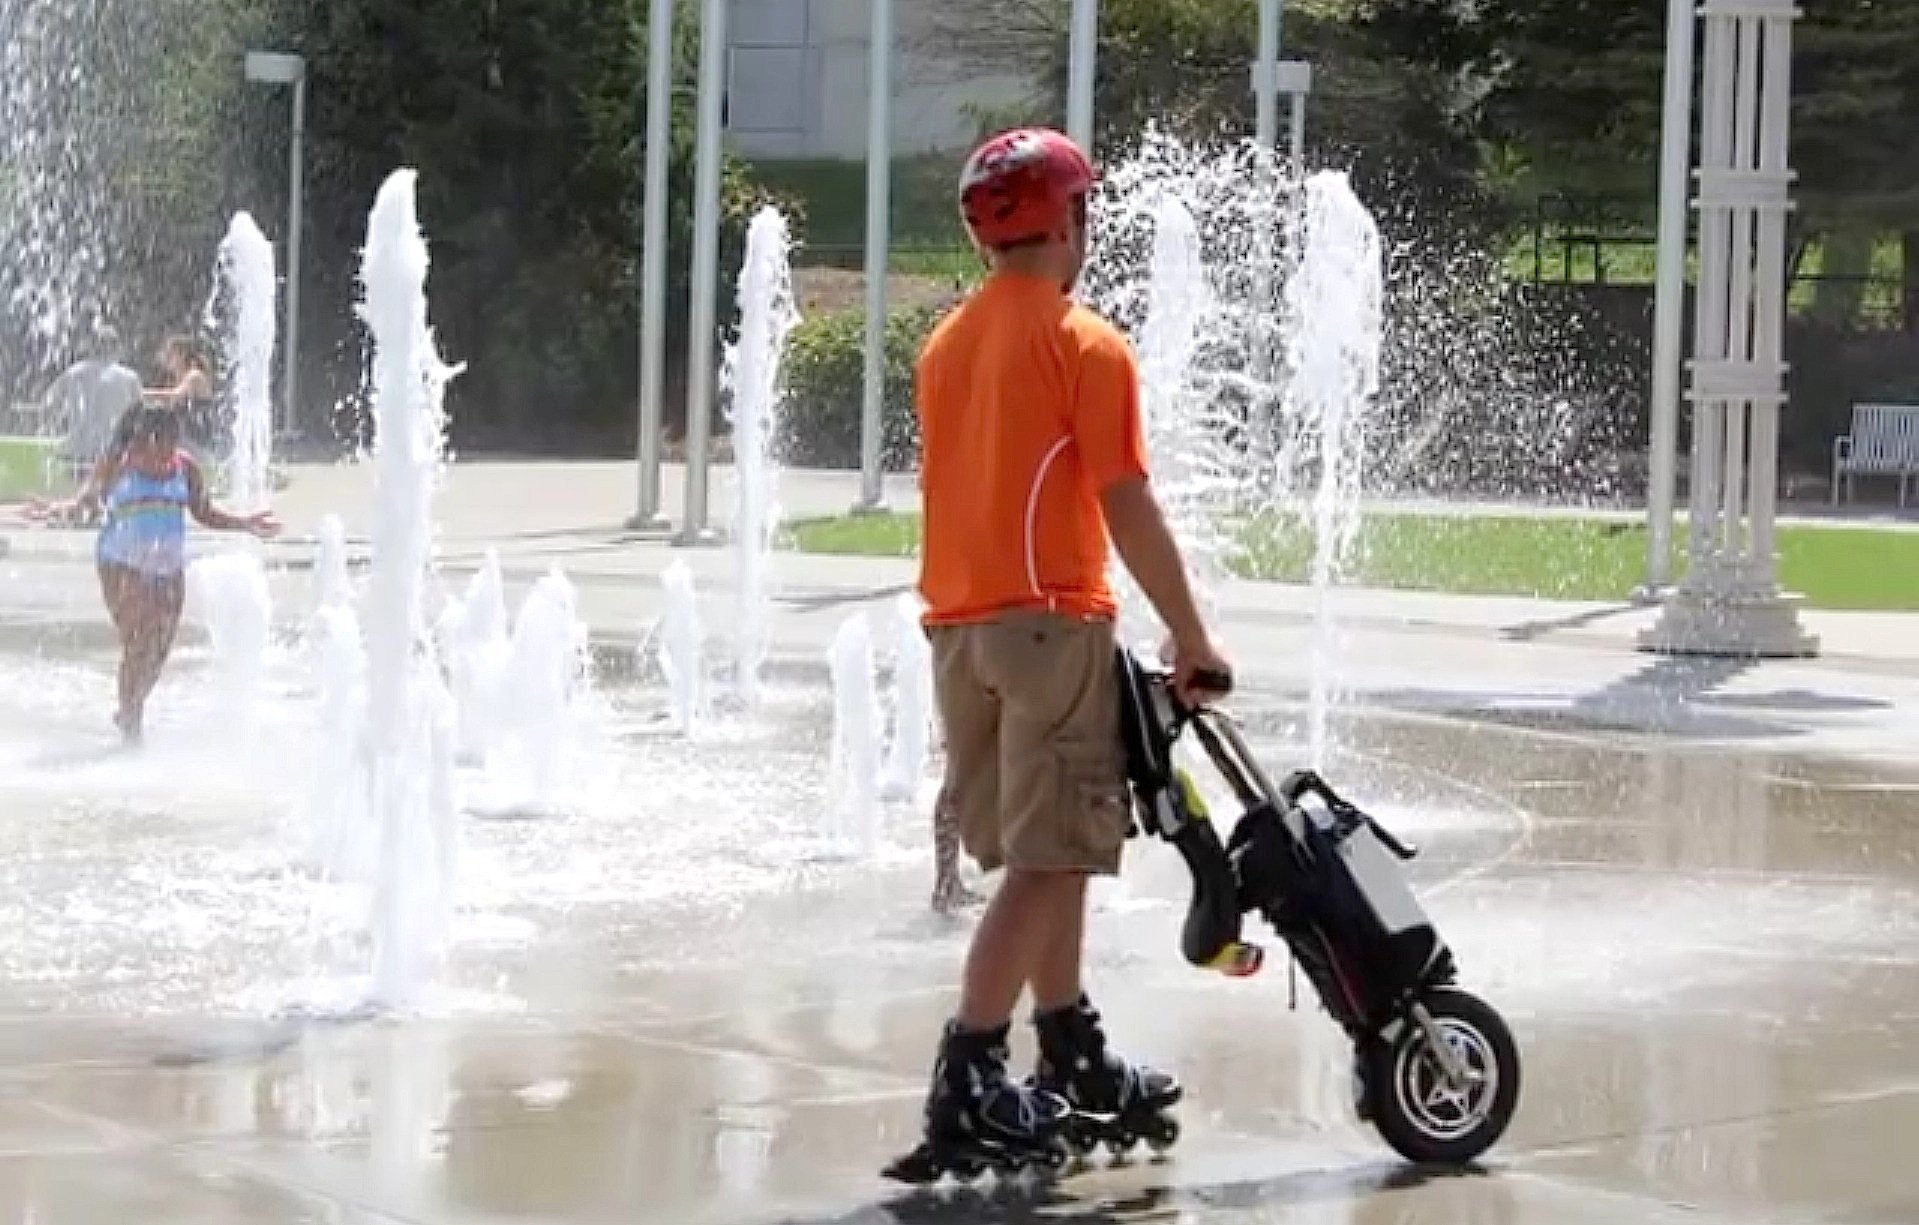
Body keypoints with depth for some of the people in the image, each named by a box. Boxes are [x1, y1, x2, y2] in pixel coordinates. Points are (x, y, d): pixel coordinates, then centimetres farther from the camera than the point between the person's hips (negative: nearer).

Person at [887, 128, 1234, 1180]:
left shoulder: (945, 345, 12)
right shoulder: (1087, 346, -9)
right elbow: (1128, 511, -12)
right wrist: (1191, 639, -6)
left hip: (958, 624, 7)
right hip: (1051, 621, -7)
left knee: (1045, 854, 17)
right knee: (1046, 861, -6)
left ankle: (1074, 1061, 26)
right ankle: (966, 1083, -15)